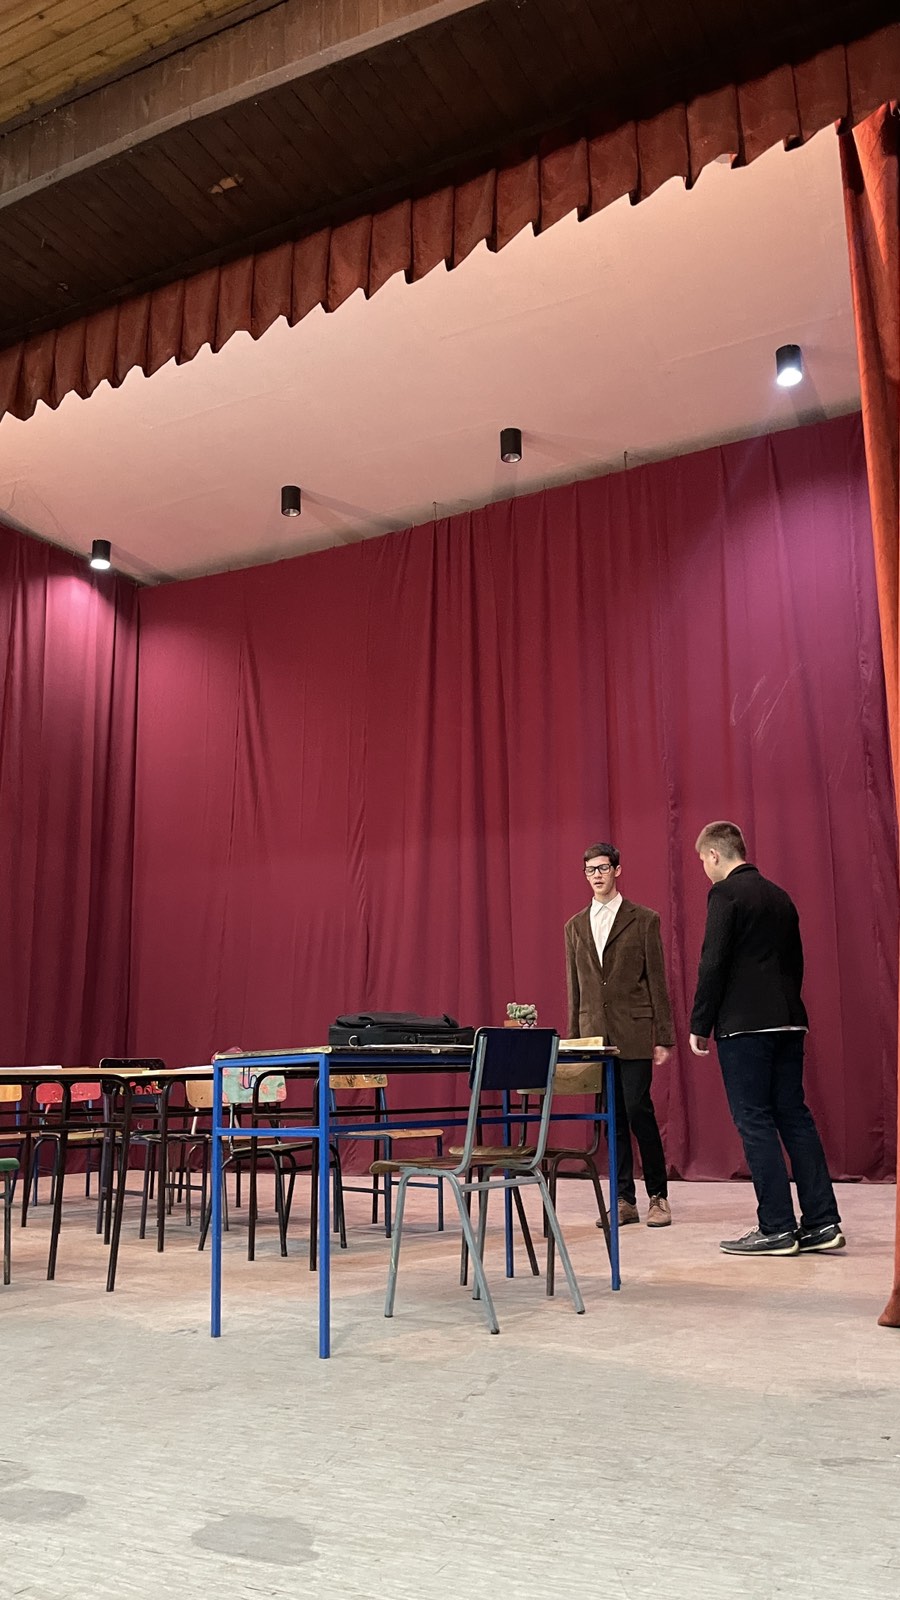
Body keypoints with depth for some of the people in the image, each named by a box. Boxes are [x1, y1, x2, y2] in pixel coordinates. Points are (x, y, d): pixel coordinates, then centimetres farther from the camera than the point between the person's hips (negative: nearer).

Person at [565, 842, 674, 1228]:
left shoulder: (643, 920, 1)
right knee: (612, 1117, 6)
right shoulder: (575, 926, 13)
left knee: (638, 1110, -8)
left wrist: (663, 1038, -5)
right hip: (594, 1034, 4)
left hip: (634, 1033, -4)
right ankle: (625, 1200, 14)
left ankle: (658, 1196, 7)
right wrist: (573, 1037, 10)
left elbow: (657, 980, -2)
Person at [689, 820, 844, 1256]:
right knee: (794, 1116, 11)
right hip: (788, 1023, 8)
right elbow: (795, 961, 19)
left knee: (755, 1123, -2)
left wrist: (699, 1025, -6)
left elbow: (713, 964, -14)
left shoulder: (725, 894, -8)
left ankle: (777, 1228, 1)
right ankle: (822, 1222, 12)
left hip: (744, 1025, -8)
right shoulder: (780, 896, 16)